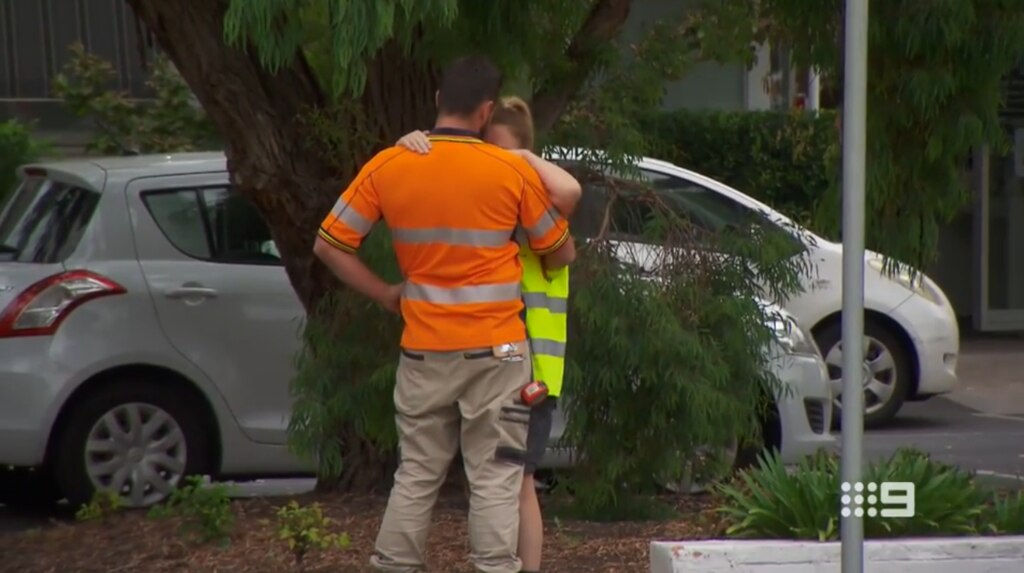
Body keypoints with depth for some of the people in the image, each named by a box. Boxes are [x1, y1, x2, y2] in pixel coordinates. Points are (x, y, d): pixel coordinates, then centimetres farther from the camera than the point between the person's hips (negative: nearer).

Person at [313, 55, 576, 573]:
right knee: (495, 478, 2)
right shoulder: (514, 171, -9)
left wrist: (386, 295, 7)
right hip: (495, 349, -3)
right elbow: (560, 255, 3)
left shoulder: (387, 167, -3)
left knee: (416, 474, 13)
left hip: (424, 350, 3)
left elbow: (329, 245, -1)